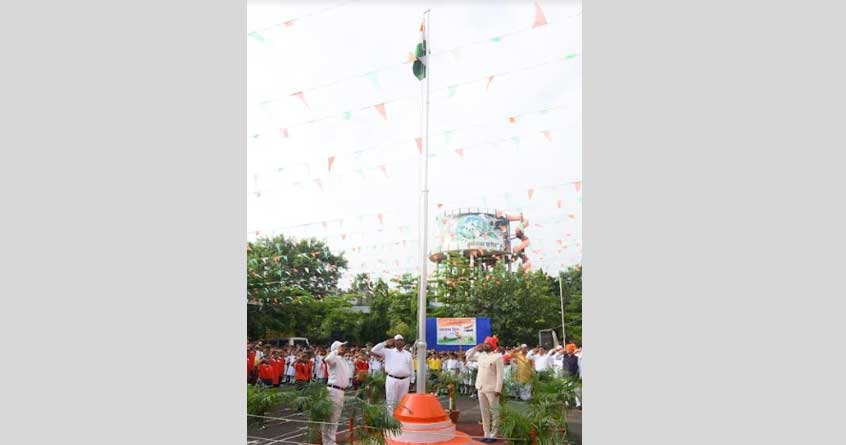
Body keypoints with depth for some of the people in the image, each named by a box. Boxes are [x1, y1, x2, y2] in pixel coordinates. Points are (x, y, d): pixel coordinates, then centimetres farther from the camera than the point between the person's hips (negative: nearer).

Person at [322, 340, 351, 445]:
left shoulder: (342, 361, 18)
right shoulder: (335, 358, -12)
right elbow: (327, 359, -36)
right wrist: (336, 351, -26)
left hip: (340, 391, 10)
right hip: (334, 390, -10)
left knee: (335, 418, 16)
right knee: (330, 417, -6)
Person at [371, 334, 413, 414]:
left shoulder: (408, 354, 11)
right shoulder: (388, 352, 4)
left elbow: (411, 369, 14)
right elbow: (374, 350, -5)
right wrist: (385, 343, -5)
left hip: (405, 380, 3)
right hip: (392, 379, -3)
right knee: (391, 402, -1)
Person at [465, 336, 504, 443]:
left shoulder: (497, 356, -8)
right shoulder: (480, 355, 10)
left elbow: (500, 374, -12)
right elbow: (468, 356, 23)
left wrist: (498, 389, -18)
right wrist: (476, 348, 9)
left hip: (491, 389, -6)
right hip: (481, 388, 7)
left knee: (494, 412, 1)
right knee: (484, 412, 10)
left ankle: (493, 435, 6)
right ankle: (486, 434, 17)